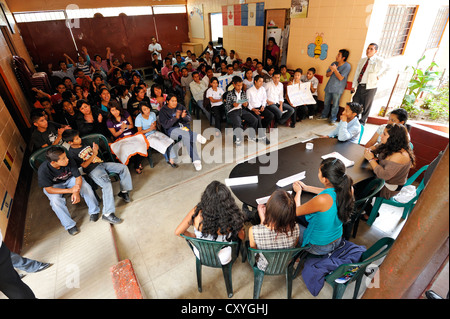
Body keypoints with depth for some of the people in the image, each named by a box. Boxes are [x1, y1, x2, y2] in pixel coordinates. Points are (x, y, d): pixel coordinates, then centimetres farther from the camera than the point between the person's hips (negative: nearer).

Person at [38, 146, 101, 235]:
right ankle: (69, 225, -13)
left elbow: (78, 177, -19)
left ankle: (93, 211, -2)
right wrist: (70, 190, -37)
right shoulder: (43, 170, -31)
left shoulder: (69, 161, -29)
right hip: (54, 185, -1)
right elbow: (49, 189, -25)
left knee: (86, 187, -24)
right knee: (55, 200, -30)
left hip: (70, 179, 1)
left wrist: (76, 192, -36)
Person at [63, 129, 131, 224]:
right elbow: (84, 165, -11)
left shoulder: (83, 142, 12)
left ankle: (124, 191, 3)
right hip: (92, 170, -8)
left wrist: (96, 149, -1)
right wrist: (94, 154, -16)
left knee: (123, 167, -7)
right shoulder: (72, 153, -8)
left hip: (101, 163, 8)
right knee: (107, 184, -32)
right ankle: (107, 213, -31)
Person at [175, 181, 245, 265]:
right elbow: (242, 237, -12)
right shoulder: (232, 218, -33)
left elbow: (177, 232, -17)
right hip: (223, 260, -1)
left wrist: (194, 236, 1)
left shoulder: (197, 212, -31)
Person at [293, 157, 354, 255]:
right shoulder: (348, 189, -18)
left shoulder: (322, 200, -40)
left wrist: (298, 191, -1)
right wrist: (306, 187, 14)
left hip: (318, 247, -6)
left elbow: (296, 212, -20)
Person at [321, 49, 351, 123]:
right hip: (329, 87, 5)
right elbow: (327, 75, 6)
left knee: (335, 105, 0)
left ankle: (333, 118, 13)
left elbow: (340, 78, -16)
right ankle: (324, 115, 31)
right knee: (326, 103, 15)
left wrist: (335, 70, -18)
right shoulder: (334, 63, 6)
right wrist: (332, 70, -14)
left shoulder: (347, 66, -10)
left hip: (337, 89, -5)